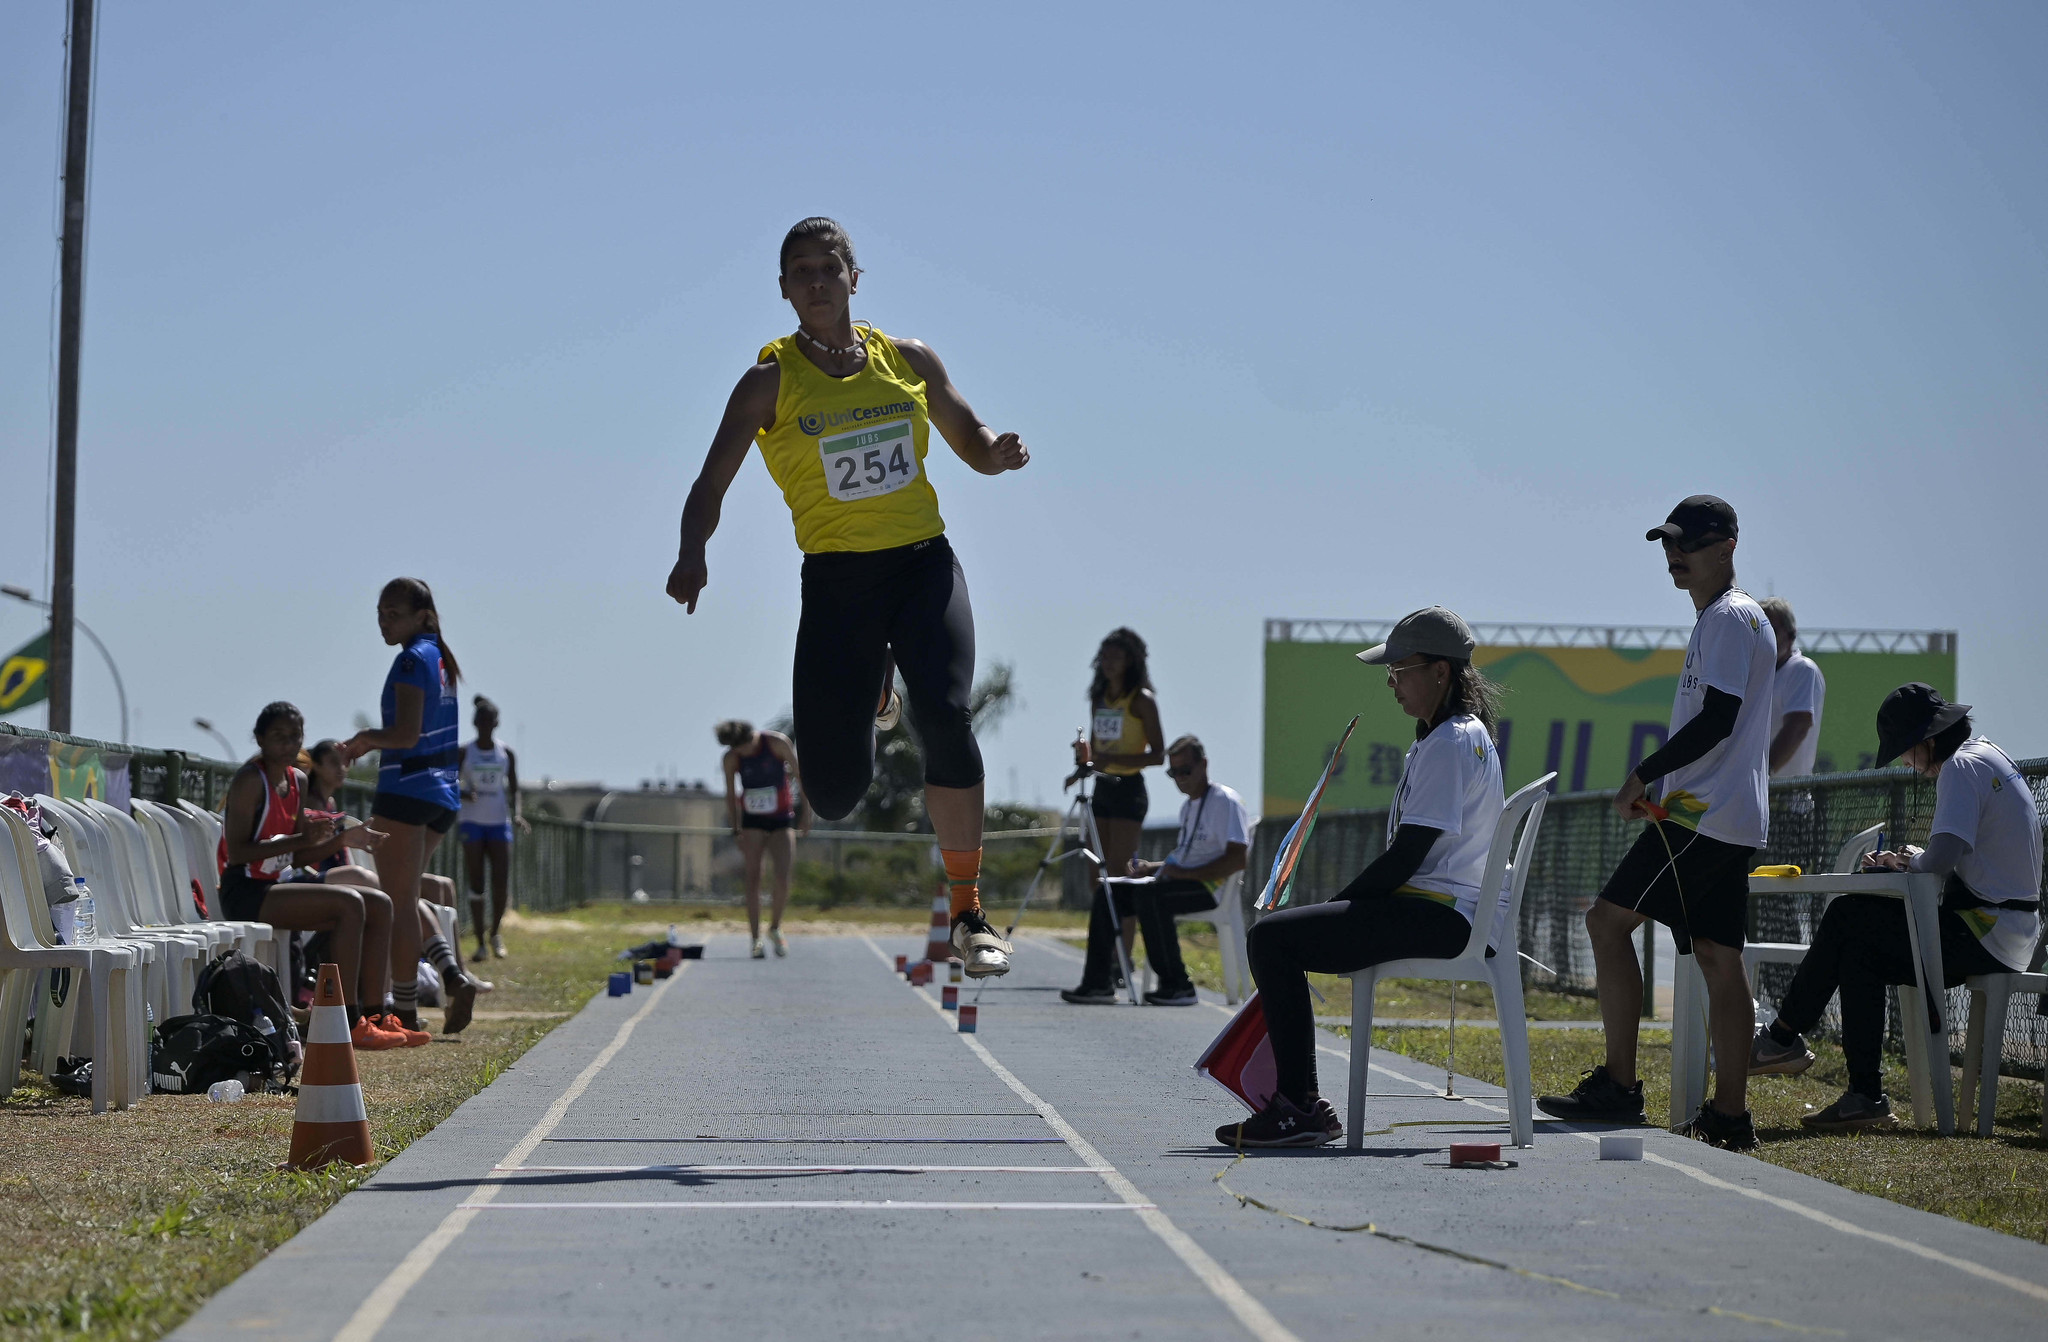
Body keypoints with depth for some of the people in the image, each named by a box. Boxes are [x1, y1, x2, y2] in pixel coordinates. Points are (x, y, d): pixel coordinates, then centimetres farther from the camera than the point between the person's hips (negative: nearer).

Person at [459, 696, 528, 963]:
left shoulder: (506, 753, 7)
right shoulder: (464, 753, 1)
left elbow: (513, 789, 10)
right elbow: (452, 784, 3)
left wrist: (517, 814, -7)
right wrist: (464, 793, -19)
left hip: (499, 822, 1)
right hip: (472, 821, -1)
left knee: (502, 884, -8)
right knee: (475, 884, -4)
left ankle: (495, 931, 17)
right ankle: (480, 942, 1)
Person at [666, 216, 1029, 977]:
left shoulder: (909, 361, 7)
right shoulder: (771, 381, -1)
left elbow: (972, 444, 18)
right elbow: (713, 482, -5)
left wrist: (1001, 454, -6)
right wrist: (692, 557, -25)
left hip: (924, 565, 1)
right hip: (836, 579, -1)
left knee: (941, 713, -27)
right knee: (834, 795, -5)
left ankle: (969, 913, -13)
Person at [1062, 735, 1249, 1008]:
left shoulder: (1225, 801, -7)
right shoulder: (1188, 806, 22)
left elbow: (1238, 859, -18)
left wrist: (1185, 873, -21)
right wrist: (1150, 868, 9)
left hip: (1212, 885, -9)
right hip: (1184, 883, 9)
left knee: (1149, 895, -34)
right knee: (1107, 890, -2)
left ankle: (1177, 985, -27)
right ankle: (1098, 983, -9)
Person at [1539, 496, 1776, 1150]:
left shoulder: (1730, 618, -11)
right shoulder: (1725, 619, 21)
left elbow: (1718, 721, -19)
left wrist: (1643, 775, -14)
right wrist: (1657, 783, 19)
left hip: (1704, 814, -10)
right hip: (1732, 819, 10)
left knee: (1609, 920, -10)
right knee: (1717, 956, 6)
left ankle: (1619, 1084, -10)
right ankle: (1729, 1114, 4)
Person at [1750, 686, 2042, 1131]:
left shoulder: (1961, 768, -14)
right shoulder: (1988, 757, 19)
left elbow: (1942, 858, -26)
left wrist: (1911, 860, -4)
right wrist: (1899, 861, 4)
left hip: (1986, 936, -10)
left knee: (1849, 918, -6)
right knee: (1860, 951, 6)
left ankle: (1784, 1038, 3)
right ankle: (1865, 1095, 0)